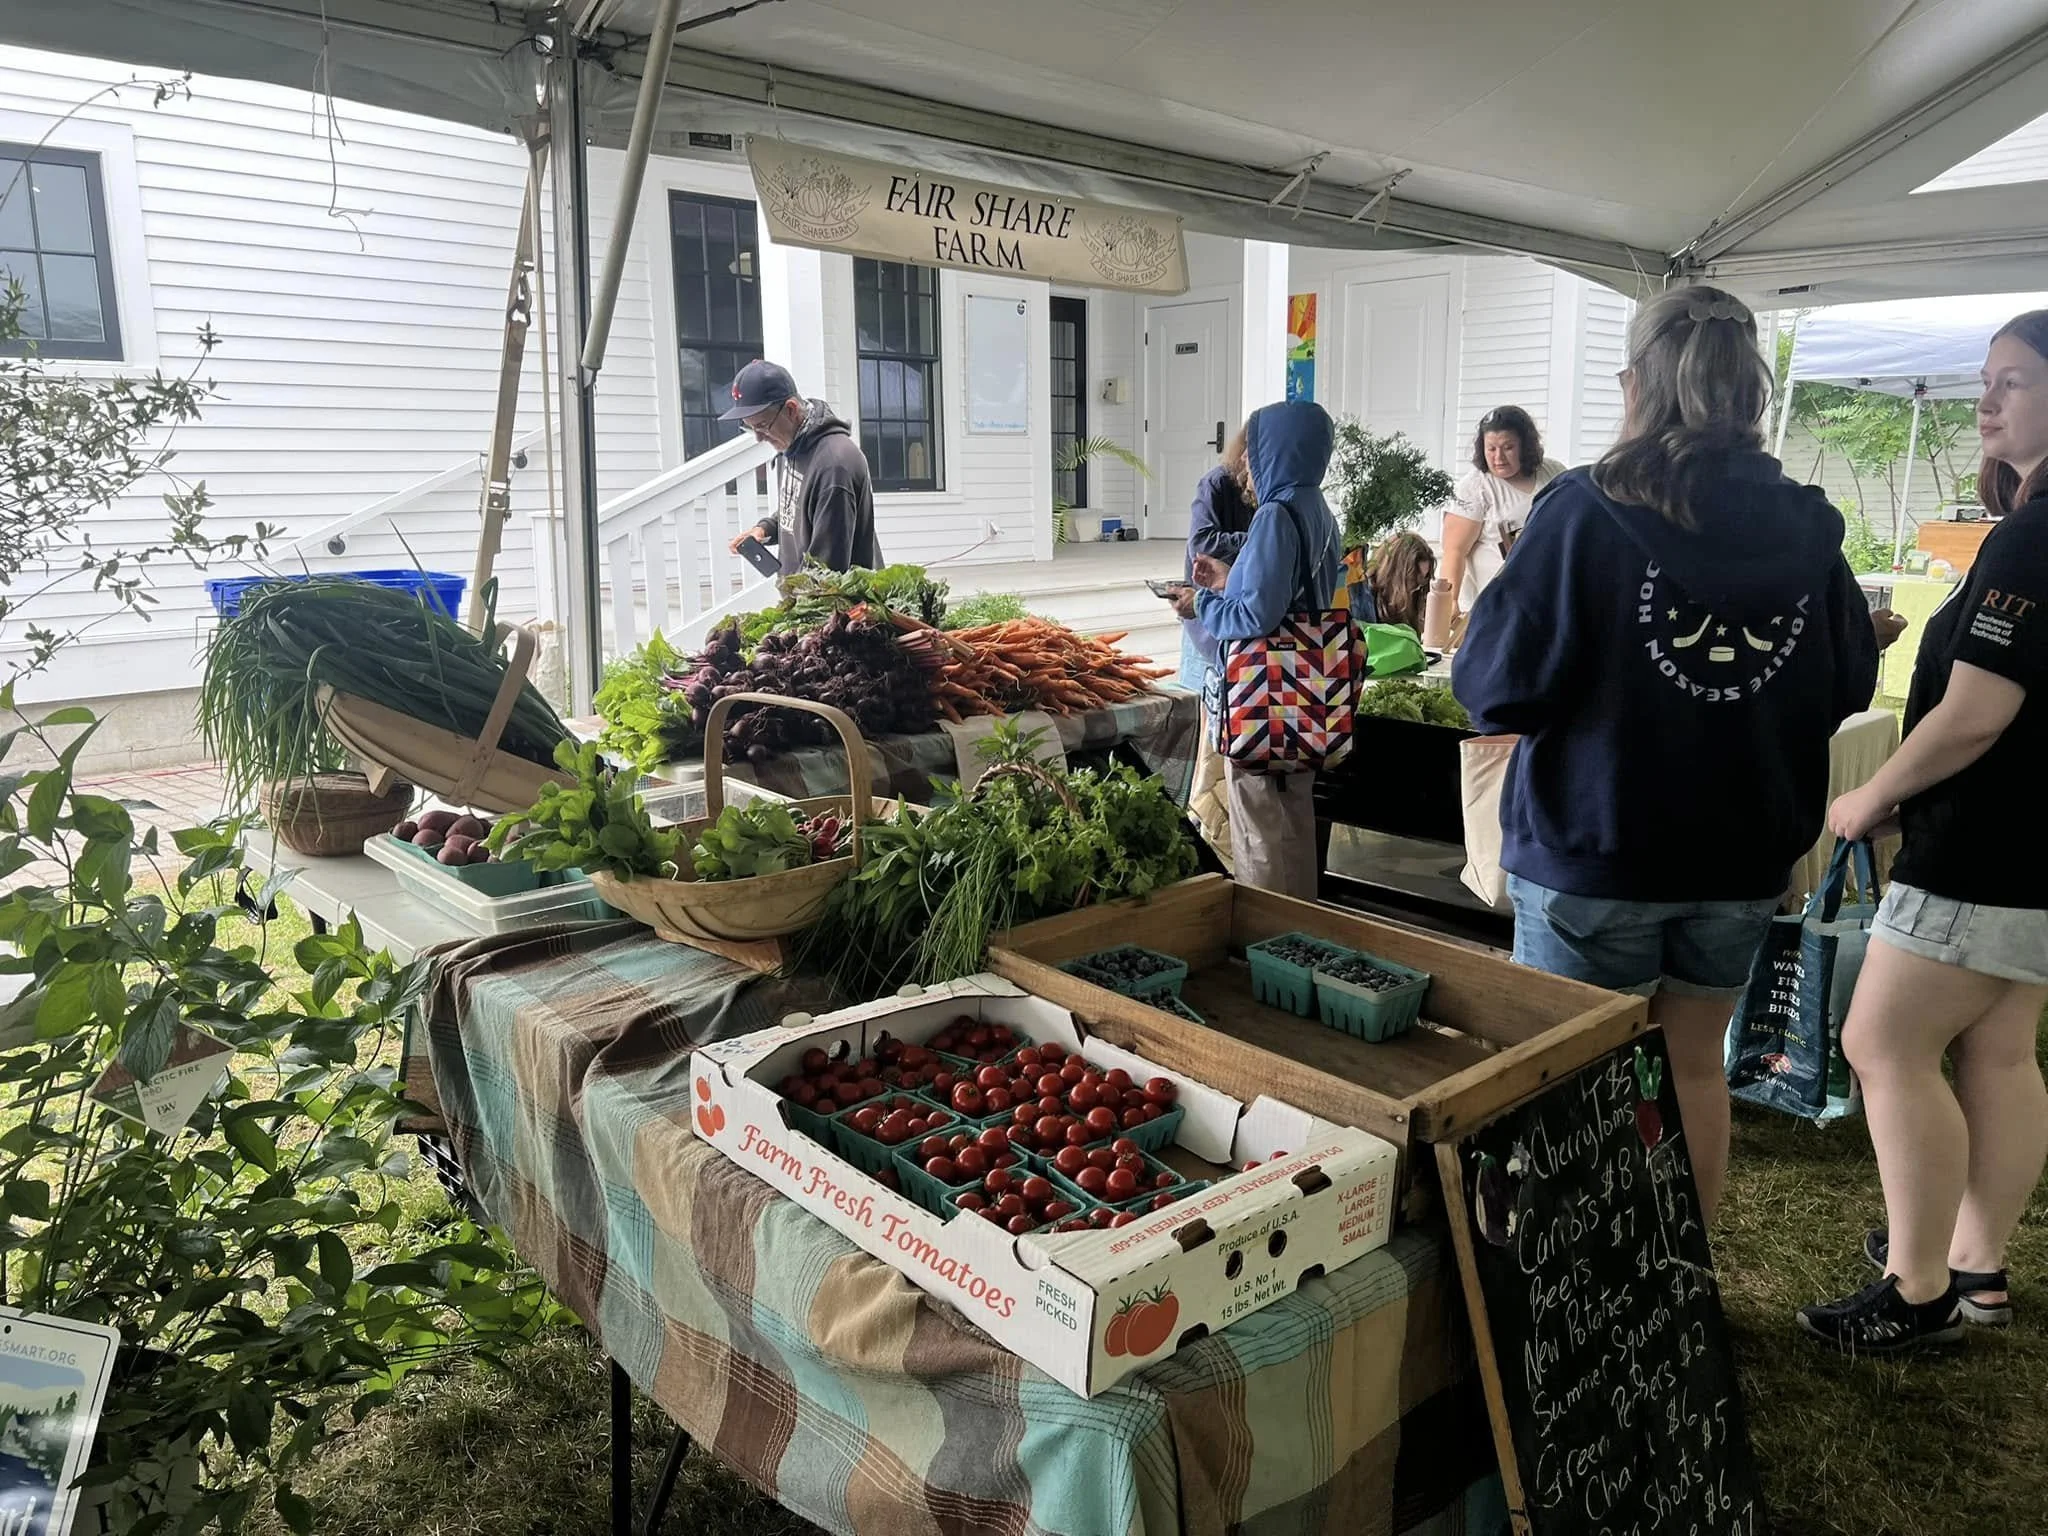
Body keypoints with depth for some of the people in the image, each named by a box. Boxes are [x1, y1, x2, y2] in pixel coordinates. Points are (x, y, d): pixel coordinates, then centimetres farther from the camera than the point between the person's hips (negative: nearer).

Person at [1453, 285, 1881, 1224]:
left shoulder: (1586, 513, -16)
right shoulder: (1806, 529, -2)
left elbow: (1493, 685, -16)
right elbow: (1850, 685, 9)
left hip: (1594, 850, -4)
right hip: (1742, 862, 4)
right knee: (1696, 1065, 20)